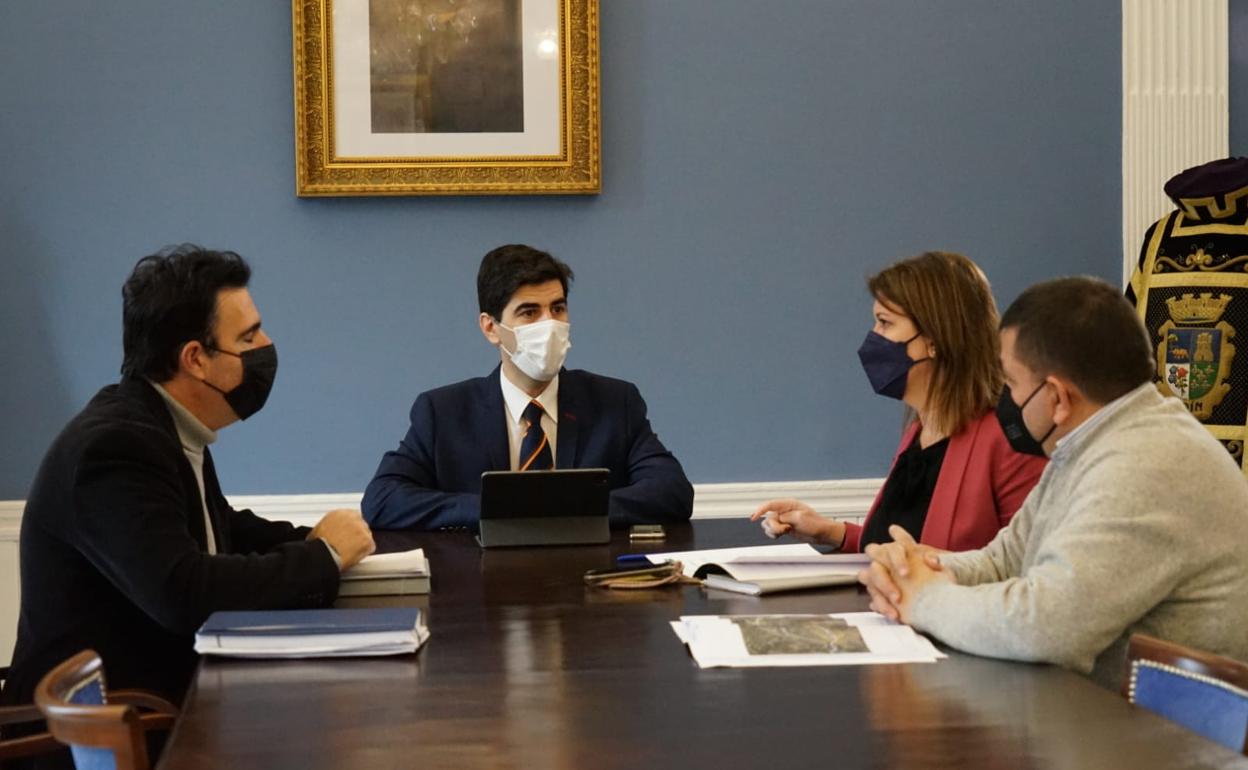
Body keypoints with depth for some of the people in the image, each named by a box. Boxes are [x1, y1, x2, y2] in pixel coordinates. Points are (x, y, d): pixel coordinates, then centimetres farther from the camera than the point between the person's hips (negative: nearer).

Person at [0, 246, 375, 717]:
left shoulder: (170, 427, 5)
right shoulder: (116, 447, -22)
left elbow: (222, 528, 21)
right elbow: (184, 594, -32)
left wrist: (310, 541, 1)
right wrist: (323, 555, -18)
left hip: (165, 688, 9)